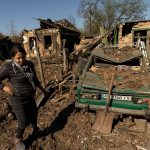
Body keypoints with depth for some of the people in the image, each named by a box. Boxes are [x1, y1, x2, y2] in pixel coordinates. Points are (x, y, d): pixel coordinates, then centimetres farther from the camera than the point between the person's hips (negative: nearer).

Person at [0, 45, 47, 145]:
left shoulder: (30, 64, -3)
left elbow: (35, 79, 12)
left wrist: (43, 89, 19)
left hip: (30, 97, 6)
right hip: (17, 100, -6)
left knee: (33, 115, 25)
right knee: (23, 122, 2)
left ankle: (35, 128, 56)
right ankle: (18, 139, 33)